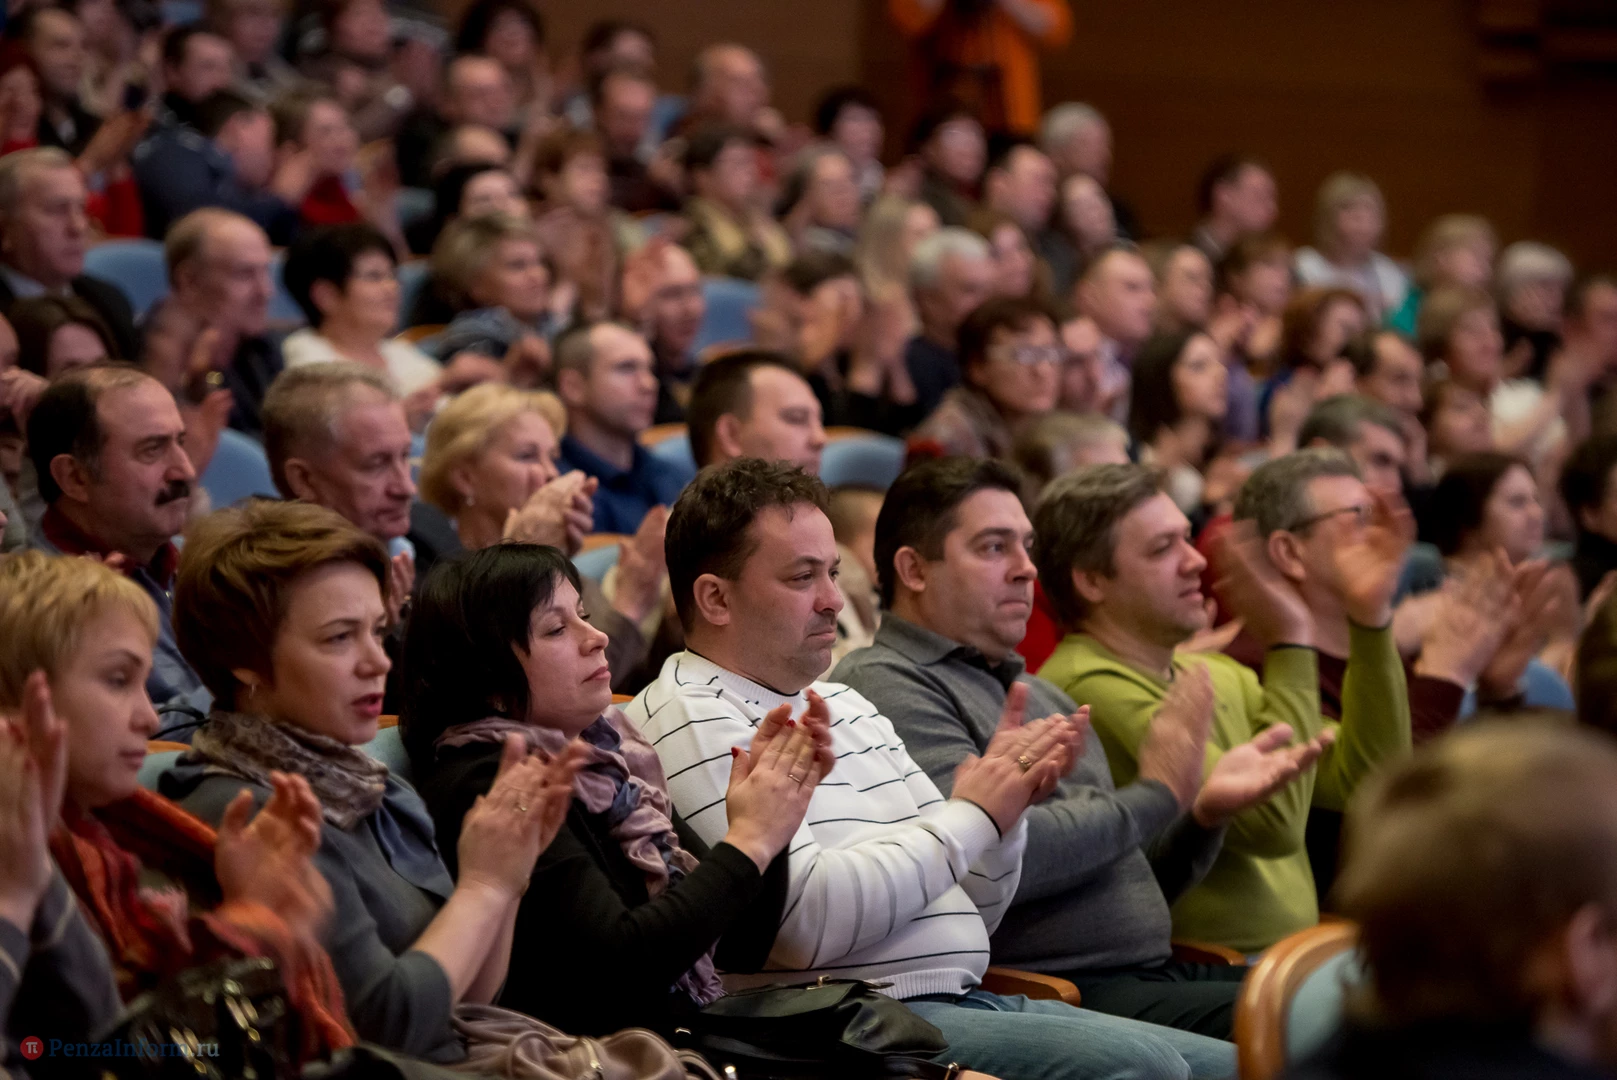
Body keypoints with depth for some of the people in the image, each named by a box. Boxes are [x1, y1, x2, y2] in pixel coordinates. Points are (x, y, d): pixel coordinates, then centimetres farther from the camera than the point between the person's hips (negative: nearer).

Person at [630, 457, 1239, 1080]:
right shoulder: (692, 723, -5)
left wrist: (1008, 800, 2)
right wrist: (971, 815, -11)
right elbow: (805, 919, -20)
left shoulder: (847, 706, 21)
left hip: (966, 1002, 9)